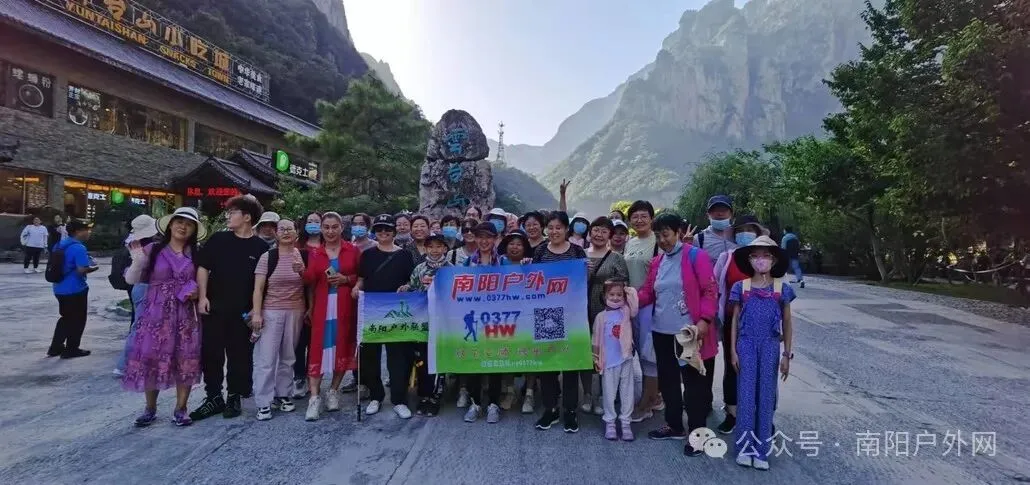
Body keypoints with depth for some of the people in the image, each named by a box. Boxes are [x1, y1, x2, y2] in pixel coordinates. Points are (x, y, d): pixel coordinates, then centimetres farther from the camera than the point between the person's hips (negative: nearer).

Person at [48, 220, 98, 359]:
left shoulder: (60, 244, 9)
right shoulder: (78, 248, -20)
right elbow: (82, 270, -26)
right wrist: (93, 267, -6)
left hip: (60, 288, 9)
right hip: (75, 290, -9)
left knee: (66, 317, 22)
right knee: (77, 320, 6)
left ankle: (55, 347, 26)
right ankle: (71, 350, 14)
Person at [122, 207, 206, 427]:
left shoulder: (196, 254, 6)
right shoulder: (152, 250, -1)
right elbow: (131, 279, -2)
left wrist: (197, 291, -5)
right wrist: (137, 260, -19)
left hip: (186, 316, 1)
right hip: (156, 314, -1)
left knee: (185, 361, 2)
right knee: (151, 359, 3)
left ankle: (180, 409, 15)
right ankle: (150, 408, 22)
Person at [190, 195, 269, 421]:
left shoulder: (261, 247, -2)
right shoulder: (218, 239, 3)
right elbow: (203, 267, 4)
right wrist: (202, 297, -6)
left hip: (243, 312, -2)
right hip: (214, 308, 2)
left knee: (240, 356, 7)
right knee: (211, 353, 7)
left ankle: (235, 398, 21)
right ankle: (214, 397, 21)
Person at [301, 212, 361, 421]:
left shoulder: (353, 250, 4)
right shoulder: (314, 253, 9)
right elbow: (309, 282, 1)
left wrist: (346, 279, -12)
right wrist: (303, 271, -20)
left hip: (345, 306, 0)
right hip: (322, 306, 1)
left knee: (342, 347, 5)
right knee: (318, 348, -6)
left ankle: (333, 392, 20)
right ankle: (314, 398, -3)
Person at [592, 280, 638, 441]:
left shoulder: (626, 312, 3)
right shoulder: (601, 317, -2)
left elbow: (635, 306, -19)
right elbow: (596, 340, 3)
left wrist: (630, 291, -12)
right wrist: (596, 357, 3)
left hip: (626, 359, 1)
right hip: (609, 361, -1)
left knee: (627, 392, 8)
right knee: (609, 393, 8)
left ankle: (625, 423, 18)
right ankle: (610, 423, 19)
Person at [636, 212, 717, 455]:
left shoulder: (695, 256, -8)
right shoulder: (657, 262, 12)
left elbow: (710, 290, -11)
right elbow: (648, 292, 12)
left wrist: (704, 319, -20)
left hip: (689, 331, -7)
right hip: (662, 331, 7)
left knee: (693, 382, 3)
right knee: (667, 379, 16)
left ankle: (697, 433, 15)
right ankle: (674, 425, 32)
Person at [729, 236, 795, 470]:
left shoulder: (782, 288, 0)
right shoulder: (741, 287, 0)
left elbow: (787, 324, 6)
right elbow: (735, 321, 4)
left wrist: (787, 354, 3)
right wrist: (733, 351, 0)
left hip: (770, 346, 0)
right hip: (746, 345, 0)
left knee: (766, 396, 5)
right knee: (746, 395, 2)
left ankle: (762, 450, 16)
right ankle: (745, 446, 14)